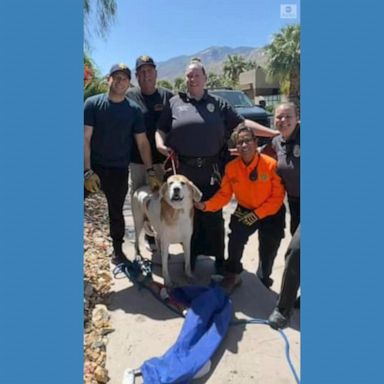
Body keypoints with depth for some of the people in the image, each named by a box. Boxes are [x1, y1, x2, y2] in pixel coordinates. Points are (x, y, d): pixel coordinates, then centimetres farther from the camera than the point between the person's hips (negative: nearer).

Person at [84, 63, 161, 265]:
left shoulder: (134, 110, 2)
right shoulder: (93, 103, -4)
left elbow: (142, 142, 3)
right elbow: (85, 139, -8)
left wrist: (150, 172, -4)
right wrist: (87, 171, -16)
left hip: (119, 170, 1)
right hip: (93, 166, -1)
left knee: (116, 211, 12)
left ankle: (118, 250, 28)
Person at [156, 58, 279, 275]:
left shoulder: (218, 103, 9)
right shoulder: (175, 103, 10)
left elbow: (242, 123, 6)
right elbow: (161, 128, 9)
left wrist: (274, 133, -1)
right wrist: (160, 144, -12)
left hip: (211, 171, 0)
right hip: (184, 171, 1)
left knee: (213, 216, 6)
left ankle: (219, 257, 22)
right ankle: (191, 254, 28)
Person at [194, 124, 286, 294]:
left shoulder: (271, 164, -22)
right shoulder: (231, 167, -13)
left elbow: (278, 196, -17)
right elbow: (224, 194, -10)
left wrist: (257, 214, -21)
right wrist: (206, 205, -26)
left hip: (270, 213, -1)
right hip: (245, 210, 2)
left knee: (268, 250, 6)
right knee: (235, 238, -17)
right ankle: (232, 276, 8)